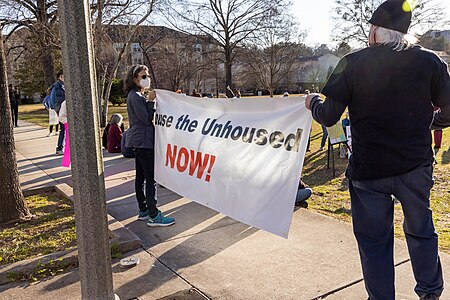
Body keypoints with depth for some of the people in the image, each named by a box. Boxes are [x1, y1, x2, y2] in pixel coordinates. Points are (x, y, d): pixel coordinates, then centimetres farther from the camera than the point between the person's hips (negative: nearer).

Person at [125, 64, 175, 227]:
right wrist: (150, 101, -11)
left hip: (140, 141, 11)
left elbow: (146, 117, 20)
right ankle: (153, 216, -7)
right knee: (151, 177, -10)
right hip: (143, 141, -11)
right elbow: (147, 119, -18)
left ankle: (143, 210, 22)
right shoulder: (135, 96, -14)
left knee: (141, 177, 13)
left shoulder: (138, 95, 18)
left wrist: (150, 101, 9)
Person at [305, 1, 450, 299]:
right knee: (421, 230, 23)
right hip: (417, 165, 3)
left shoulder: (352, 64, -9)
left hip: (368, 170, -3)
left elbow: (328, 117, -9)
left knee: (374, 240, 12)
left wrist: (313, 102, 12)